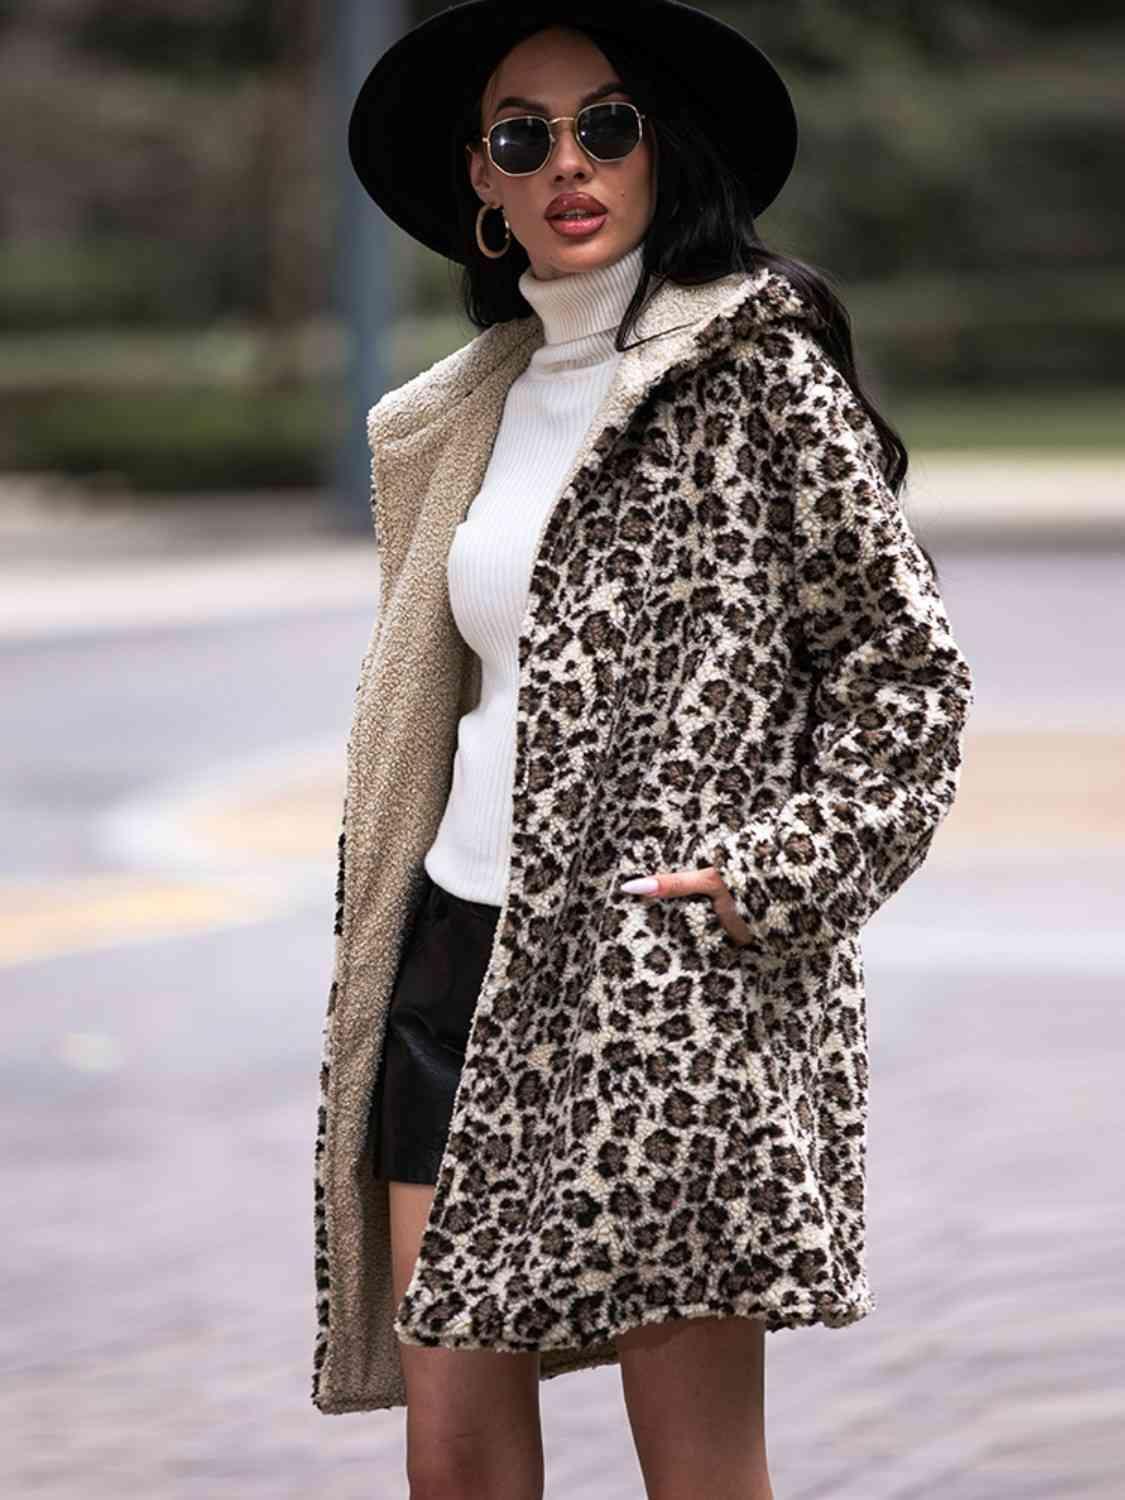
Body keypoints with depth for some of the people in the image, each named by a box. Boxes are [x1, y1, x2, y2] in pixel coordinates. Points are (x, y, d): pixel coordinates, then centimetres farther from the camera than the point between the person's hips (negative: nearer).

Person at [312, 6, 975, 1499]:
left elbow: (907, 664, -4)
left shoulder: (761, 371, -4)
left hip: (676, 980, -6)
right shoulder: (479, 405, 17)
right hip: (460, 963, 7)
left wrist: (783, 874, -14)